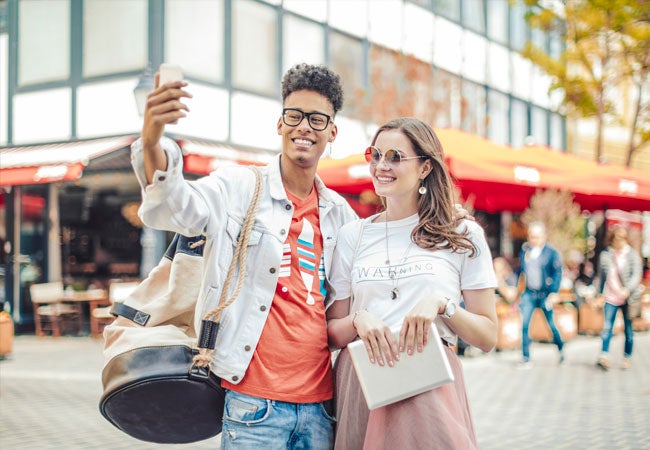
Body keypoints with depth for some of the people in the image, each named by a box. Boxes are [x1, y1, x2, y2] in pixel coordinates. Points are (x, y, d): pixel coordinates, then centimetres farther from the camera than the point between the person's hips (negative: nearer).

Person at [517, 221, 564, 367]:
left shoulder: (551, 252, -8)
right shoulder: (524, 250, 3)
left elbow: (557, 273, -7)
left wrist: (554, 292, -14)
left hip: (545, 294, -3)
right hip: (529, 293, 3)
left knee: (551, 324, 6)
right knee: (524, 325, -7)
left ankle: (561, 349, 33)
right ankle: (526, 359, -1)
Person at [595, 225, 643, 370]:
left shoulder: (632, 254, -4)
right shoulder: (605, 255, 4)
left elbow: (637, 275, -11)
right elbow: (601, 276, 14)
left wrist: (628, 290, -26)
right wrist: (600, 294, 16)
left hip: (627, 297, -1)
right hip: (610, 297, 1)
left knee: (628, 329, 7)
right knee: (607, 327, -9)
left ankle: (627, 357, 18)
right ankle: (604, 356, -11)